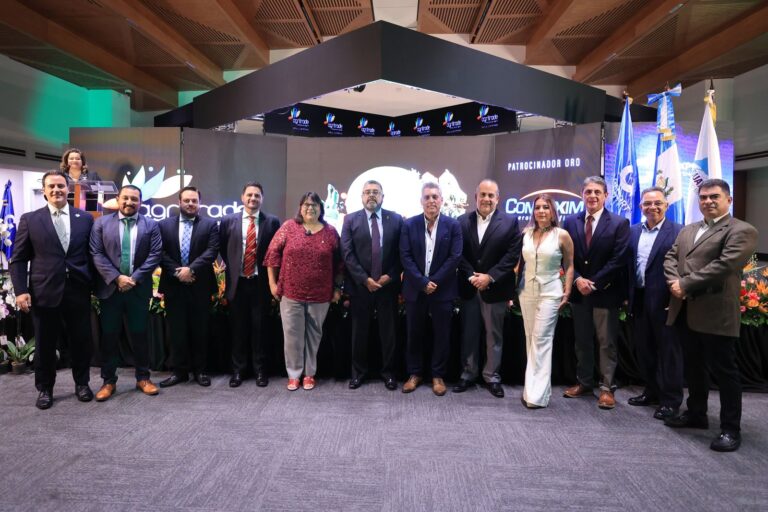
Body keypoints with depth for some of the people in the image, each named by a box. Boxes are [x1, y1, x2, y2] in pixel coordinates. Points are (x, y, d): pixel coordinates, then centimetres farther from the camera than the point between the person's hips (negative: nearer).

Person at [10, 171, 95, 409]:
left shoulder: (85, 218, 5)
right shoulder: (29, 220, 3)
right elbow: (18, 259, 2)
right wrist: (21, 290, -7)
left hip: (78, 292, 1)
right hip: (44, 292, 0)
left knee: (81, 341, 10)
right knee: (44, 344, 11)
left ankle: (82, 383, 28)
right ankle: (45, 388, 28)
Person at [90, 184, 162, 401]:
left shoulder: (151, 225, 4)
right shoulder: (101, 223, 5)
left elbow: (155, 255, -3)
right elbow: (97, 254, -2)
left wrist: (135, 278, -12)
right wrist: (116, 277, -13)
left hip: (139, 288, 0)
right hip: (110, 288, 1)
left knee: (139, 334, 7)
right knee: (109, 335, 6)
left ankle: (143, 378, 19)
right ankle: (109, 381, 18)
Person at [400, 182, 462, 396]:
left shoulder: (453, 225, -1)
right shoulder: (409, 224, 1)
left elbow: (454, 257, -7)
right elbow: (405, 257, -5)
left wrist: (434, 282, -13)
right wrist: (422, 282, -14)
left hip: (443, 289, -1)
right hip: (415, 289, 1)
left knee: (441, 335, 7)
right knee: (414, 334, 9)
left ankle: (438, 375, 22)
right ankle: (414, 374, 24)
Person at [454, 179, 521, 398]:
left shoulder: (510, 222, -3)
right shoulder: (463, 221, 4)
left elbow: (512, 255, -8)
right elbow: (459, 254, 0)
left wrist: (489, 277, -15)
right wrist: (471, 276, -13)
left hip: (495, 288, -2)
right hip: (469, 287, 2)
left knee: (494, 335, 8)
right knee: (469, 333, 10)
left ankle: (492, 376, 21)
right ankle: (468, 374, 23)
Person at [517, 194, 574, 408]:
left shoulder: (562, 235, -3)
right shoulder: (525, 234, 6)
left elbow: (569, 266, 1)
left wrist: (567, 293, -7)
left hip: (550, 292, -4)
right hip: (527, 292, 4)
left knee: (541, 339, -8)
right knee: (531, 339, 8)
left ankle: (537, 393, -4)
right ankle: (535, 387, 18)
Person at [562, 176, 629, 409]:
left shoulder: (619, 223, -5)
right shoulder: (571, 222, 5)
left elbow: (618, 260, -11)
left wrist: (594, 283, -15)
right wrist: (577, 280, -11)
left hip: (605, 293, -4)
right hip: (579, 291, 4)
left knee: (607, 343, 4)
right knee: (582, 341, 13)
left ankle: (606, 388, 14)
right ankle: (584, 383, 26)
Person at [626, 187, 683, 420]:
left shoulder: (677, 232, -7)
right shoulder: (633, 231, 11)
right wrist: (628, 295, 7)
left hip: (664, 301, -6)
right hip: (639, 300, 6)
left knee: (668, 350, 5)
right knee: (643, 349, 15)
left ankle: (670, 399, 18)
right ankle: (652, 391, 31)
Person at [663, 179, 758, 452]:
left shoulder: (741, 231, -7)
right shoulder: (687, 230, 17)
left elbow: (724, 265, -19)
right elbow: (671, 257, 10)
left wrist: (686, 284, -17)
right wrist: (674, 282, -9)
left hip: (716, 313, -7)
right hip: (685, 312, 7)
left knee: (724, 371, 2)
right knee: (693, 367, 18)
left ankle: (731, 429, 14)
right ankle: (696, 414, 33)